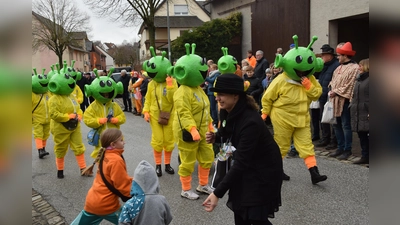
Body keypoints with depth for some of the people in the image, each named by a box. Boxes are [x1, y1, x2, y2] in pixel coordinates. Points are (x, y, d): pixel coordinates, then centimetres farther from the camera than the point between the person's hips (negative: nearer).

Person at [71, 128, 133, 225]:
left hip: (92, 201, 9)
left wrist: (132, 181, 3)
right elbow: (123, 185, -18)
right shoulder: (116, 160, -22)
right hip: (107, 205, -8)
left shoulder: (105, 155, 3)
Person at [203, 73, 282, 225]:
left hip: (264, 170, -8)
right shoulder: (227, 112, -8)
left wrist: (217, 193, -37)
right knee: (239, 209, 14)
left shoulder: (250, 122, -33)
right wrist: (215, 137, -11)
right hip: (247, 167, 8)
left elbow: (241, 163, -35)